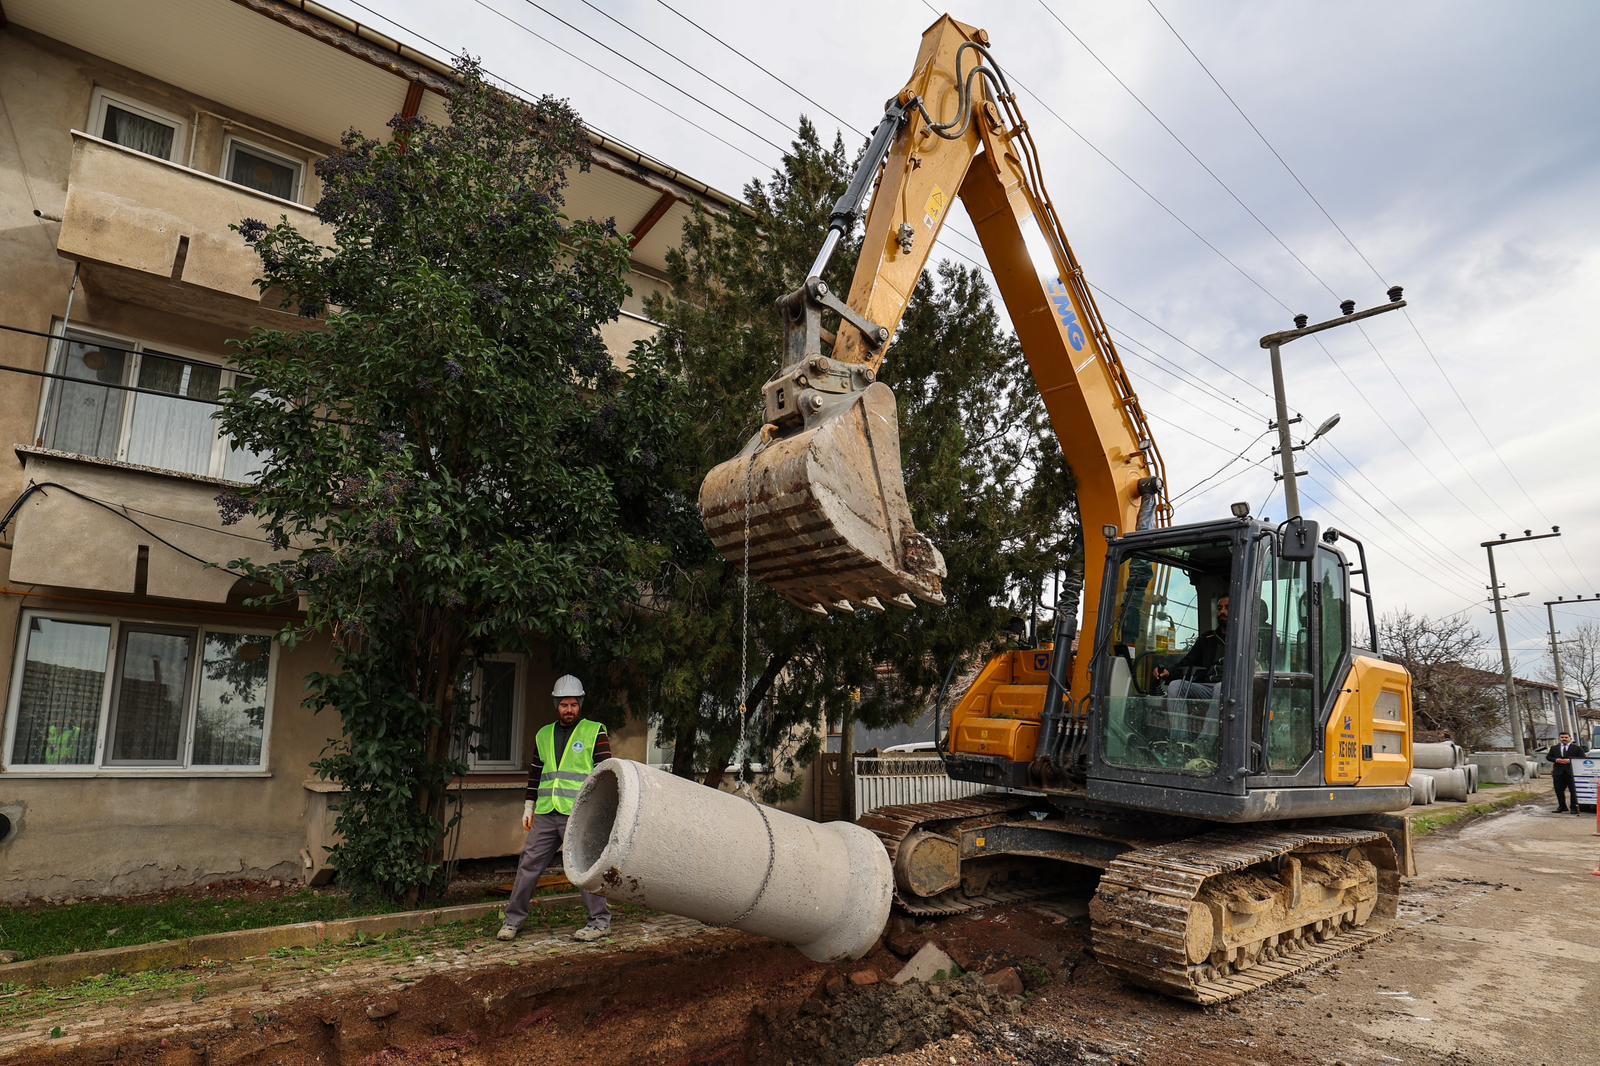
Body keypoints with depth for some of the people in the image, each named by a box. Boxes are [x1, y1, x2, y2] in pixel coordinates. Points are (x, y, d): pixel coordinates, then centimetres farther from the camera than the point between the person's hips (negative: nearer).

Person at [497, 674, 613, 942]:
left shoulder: (594, 732, 1)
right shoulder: (543, 735, 16)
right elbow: (535, 773, 21)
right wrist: (528, 806, 16)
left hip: (579, 814, -5)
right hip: (546, 814, 5)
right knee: (529, 864, 7)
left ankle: (600, 922, 10)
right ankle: (513, 920, 21)